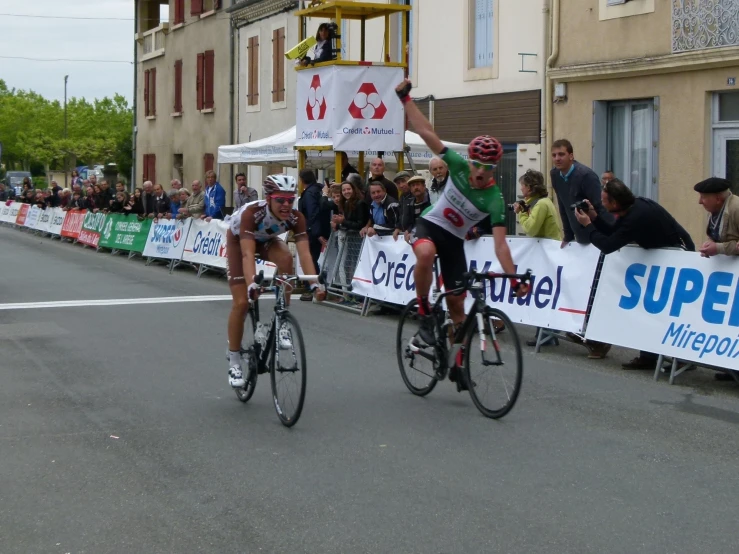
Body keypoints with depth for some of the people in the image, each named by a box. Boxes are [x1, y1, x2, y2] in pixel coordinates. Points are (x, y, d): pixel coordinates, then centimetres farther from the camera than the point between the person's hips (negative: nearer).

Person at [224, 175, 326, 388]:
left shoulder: (296, 218, -31)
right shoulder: (251, 213, -40)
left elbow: (304, 253, -40)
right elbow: (248, 253, -49)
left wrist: (315, 283, -54)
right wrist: (252, 284, -64)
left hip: (267, 240, 3)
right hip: (238, 240, -2)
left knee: (286, 258, -33)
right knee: (241, 302, -11)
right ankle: (234, 363, 6)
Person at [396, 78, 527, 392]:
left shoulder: (494, 200, -22)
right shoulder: (458, 166, -19)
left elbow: (500, 243, -25)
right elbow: (425, 132, -20)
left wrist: (514, 279, -35)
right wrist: (405, 98, -25)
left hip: (454, 240, 1)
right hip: (429, 225, -1)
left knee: (456, 303, 2)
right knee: (426, 254, -39)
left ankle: (457, 364, 18)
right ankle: (425, 318, -23)